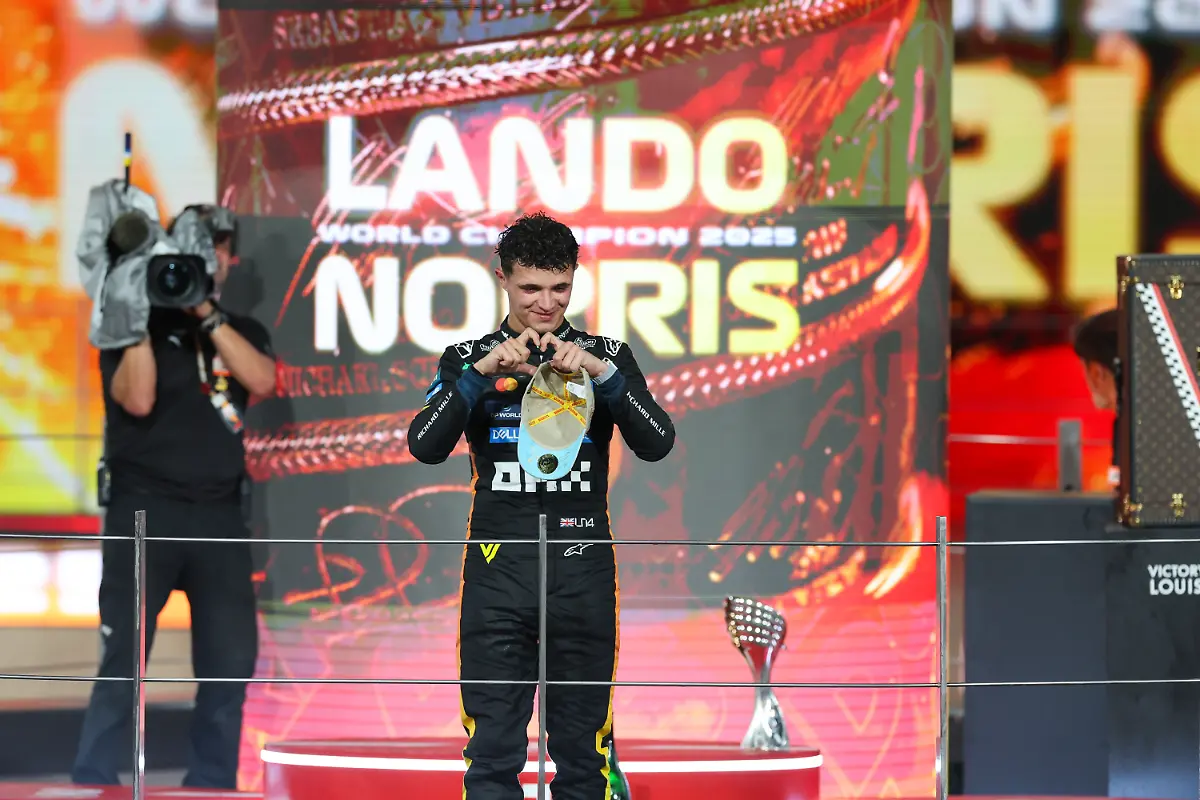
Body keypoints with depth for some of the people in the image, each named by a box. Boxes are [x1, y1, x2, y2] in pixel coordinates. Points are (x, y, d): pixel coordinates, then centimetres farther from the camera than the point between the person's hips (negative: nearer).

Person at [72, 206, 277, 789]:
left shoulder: (242, 331, 15)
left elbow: (261, 381, -6)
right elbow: (137, 399, -13)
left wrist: (207, 314, -12)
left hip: (219, 514, 4)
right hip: (145, 508, -4)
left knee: (232, 661, -1)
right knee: (125, 660, -7)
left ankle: (212, 790, 7)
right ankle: (91, 791, -5)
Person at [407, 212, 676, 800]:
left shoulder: (607, 356, 8)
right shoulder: (468, 359, 7)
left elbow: (657, 444, -5)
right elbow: (425, 447, -7)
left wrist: (600, 373, -17)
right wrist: (482, 372, -18)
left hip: (583, 574, 1)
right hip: (499, 574, -1)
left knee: (582, 750, 5)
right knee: (493, 751, -3)